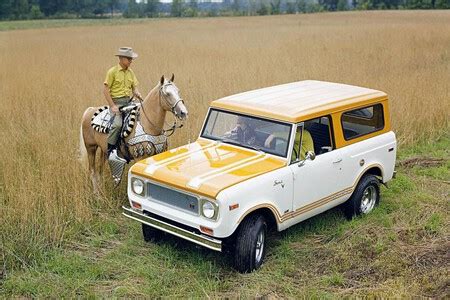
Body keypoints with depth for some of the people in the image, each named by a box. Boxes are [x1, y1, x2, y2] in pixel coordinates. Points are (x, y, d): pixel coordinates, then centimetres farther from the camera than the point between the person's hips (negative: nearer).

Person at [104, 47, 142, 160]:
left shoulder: (130, 72, 12)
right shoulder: (112, 71, -6)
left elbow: (134, 87, 18)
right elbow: (105, 89, -8)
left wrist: (137, 94, -6)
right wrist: (112, 106, -14)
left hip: (128, 101, 7)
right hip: (116, 101, -7)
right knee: (117, 124, -26)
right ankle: (110, 150, -14)